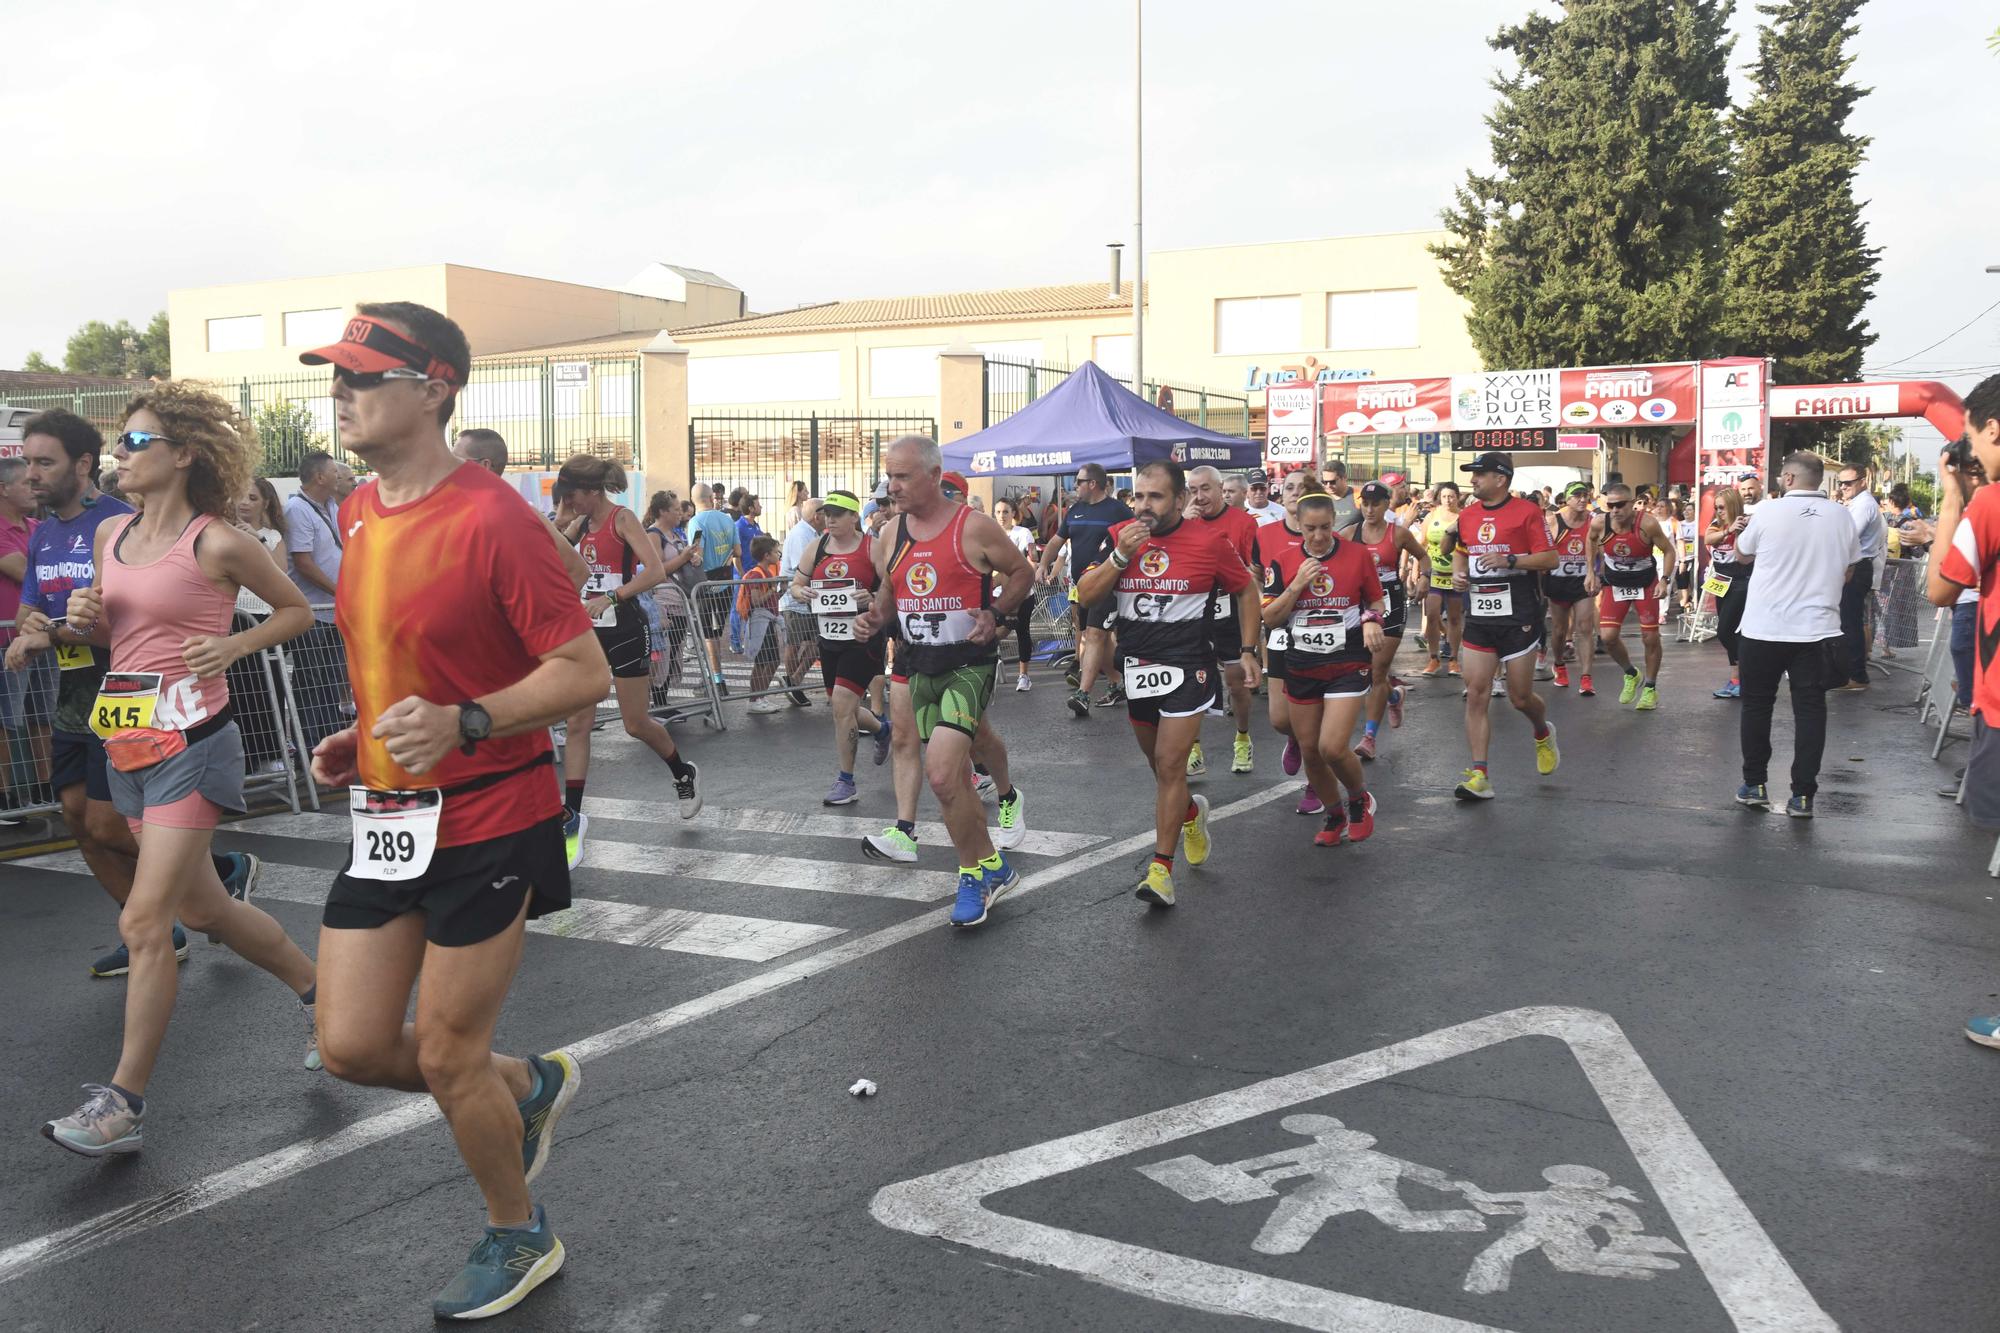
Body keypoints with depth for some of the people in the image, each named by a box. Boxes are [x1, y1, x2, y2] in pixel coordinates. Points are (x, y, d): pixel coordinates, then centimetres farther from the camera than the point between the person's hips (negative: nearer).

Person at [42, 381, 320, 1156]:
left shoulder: (216, 544, -11)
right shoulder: (110, 536, 9)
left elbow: (296, 610, 1)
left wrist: (235, 645, -14)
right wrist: (84, 619, 0)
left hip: (189, 741, -8)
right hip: (127, 743, 8)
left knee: (144, 922, -9)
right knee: (202, 906, 17)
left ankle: (122, 1105, -1)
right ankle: (318, 990, 37)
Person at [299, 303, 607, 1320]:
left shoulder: (491, 516, -19)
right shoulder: (361, 512, 7)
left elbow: (586, 673, -19)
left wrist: (462, 725, -30)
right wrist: (362, 738, 9)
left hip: (487, 824, -7)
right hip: (388, 816, 8)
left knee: (445, 1055, 4)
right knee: (350, 1046, 8)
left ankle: (518, 1239, 31)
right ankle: (532, 1085, 35)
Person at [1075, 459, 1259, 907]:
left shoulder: (1210, 541, -8)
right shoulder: (1119, 536, 0)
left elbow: (1245, 591, 6)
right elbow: (1085, 595, -4)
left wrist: (1248, 650, 3)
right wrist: (1119, 556, -17)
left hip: (1187, 667, -5)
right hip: (1135, 666, 5)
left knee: (1170, 765, -10)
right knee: (1157, 760, 19)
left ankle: (1161, 868, -5)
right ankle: (1190, 812, 49)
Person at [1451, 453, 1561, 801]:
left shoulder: (1526, 512, -8)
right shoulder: (1467, 515, 10)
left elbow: (1551, 558, -10)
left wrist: (1508, 560, -21)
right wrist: (1458, 573, 5)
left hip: (1518, 618, -5)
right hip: (1479, 618, 5)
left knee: (1520, 698, 3)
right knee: (1476, 694, -4)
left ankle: (1543, 733, 38)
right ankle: (1479, 775, -2)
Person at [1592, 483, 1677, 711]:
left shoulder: (1647, 524, -25)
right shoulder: (1599, 524, -18)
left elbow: (1668, 550, -11)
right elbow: (1591, 540, 7)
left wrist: (1664, 580, -22)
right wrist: (1594, 572, 8)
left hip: (1646, 585, -2)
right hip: (1614, 585, 2)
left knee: (1650, 638, 3)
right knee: (1607, 637, -8)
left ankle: (1650, 688, 22)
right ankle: (1631, 675, 20)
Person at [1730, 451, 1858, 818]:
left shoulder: (1769, 510, -8)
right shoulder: (1841, 517, 1)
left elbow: (1741, 555, 8)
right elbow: (1848, 573, 11)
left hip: (1764, 629, -2)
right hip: (1817, 629, 2)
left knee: (1757, 705, 11)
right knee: (1810, 710, 5)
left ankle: (1754, 785, 16)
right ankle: (1802, 795, 4)